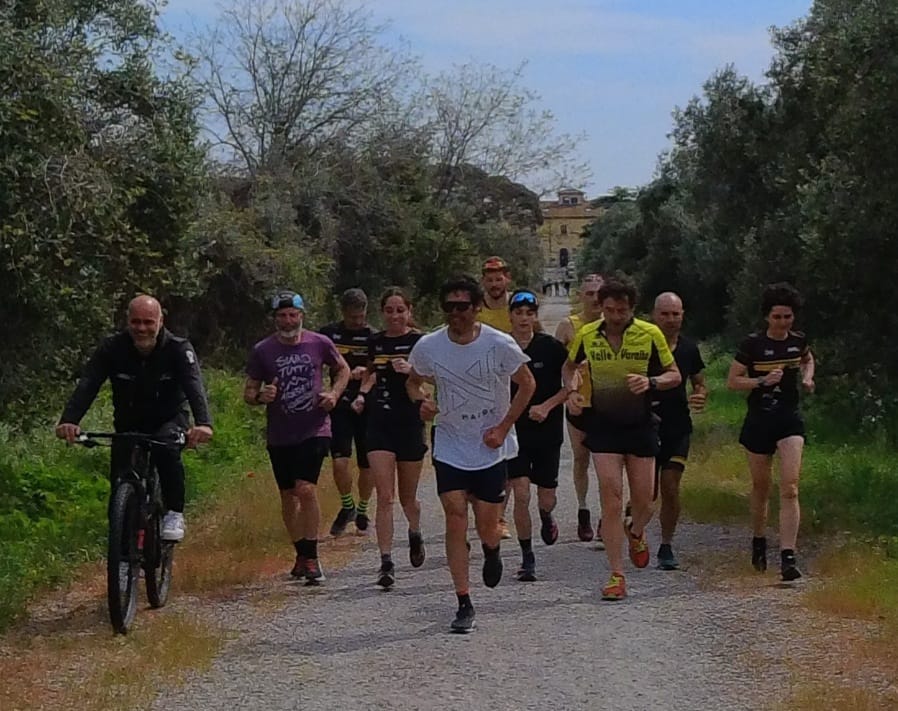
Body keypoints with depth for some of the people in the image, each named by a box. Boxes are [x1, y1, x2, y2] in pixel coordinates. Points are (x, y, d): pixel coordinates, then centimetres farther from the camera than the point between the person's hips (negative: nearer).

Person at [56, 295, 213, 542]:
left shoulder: (178, 349, -20)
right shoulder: (112, 348, -16)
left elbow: (194, 387, -36)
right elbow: (87, 385, -28)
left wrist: (203, 423, -56)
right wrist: (68, 420, -47)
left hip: (169, 420, -2)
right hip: (129, 424, 2)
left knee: (167, 448, -33)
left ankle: (175, 514, -18)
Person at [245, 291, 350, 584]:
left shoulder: (320, 344, -2)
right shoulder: (263, 350, -1)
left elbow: (343, 369, 16)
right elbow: (248, 392, 4)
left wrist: (334, 394, -2)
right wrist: (261, 397, -19)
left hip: (314, 431, -2)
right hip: (279, 436, 2)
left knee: (306, 489, -17)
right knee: (288, 496, 11)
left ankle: (311, 557, -8)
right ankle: (301, 554, 28)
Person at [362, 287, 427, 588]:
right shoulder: (375, 342, 8)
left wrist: (411, 371, -28)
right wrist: (363, 394, 4)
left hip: (410, 425, -2)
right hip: (379, 425, 2)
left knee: (407, 497, 10)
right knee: (384, 496, -7)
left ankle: (415, 533, 43)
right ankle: (386, 562, -6)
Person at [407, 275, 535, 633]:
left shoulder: (500, 345, -14)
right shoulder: (428, 346, -6)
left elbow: (527, 384, -1)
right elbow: (413, 382, 12)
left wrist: (503, 428, -8)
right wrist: (422, 401, -11)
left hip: (492, 448, -1)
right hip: (450, 447, 1)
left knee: (486, 525, 3)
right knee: (455, 517, -9)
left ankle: (491, 551, 43)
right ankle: (464, 604, -2)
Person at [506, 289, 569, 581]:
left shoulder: (551, 347, -4)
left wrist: (546, 406, -12)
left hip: (547, 431, 1)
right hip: (514, 433, 0)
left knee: (546, 499, 7)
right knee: (521, 495, -10)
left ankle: (546, 517, 45)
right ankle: (527, 559, 4)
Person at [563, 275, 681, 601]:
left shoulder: (650, 334, -7)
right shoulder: (586, 336, -3)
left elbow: (674, 375, 0)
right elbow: (569, 367, 15)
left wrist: (650, 382, -20)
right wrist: (572, 392, -5)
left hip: (641, 426, 0)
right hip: (603, 425, 0)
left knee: (643, 502, 6)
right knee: (611, 500, -8)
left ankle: (636, 533, 43)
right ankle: (617, 577, -2)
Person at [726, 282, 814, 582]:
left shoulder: (799, 341, 3)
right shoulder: (752, 344, -8)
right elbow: (732, 381, -5)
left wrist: (807, 377, 6)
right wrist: (763, 380, -19)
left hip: (790, 420, 1)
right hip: (759, 421, -1)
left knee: (790, 488, -13)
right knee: (761, 488, 12)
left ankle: (788, 557, -17)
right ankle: (759, 541, 37)